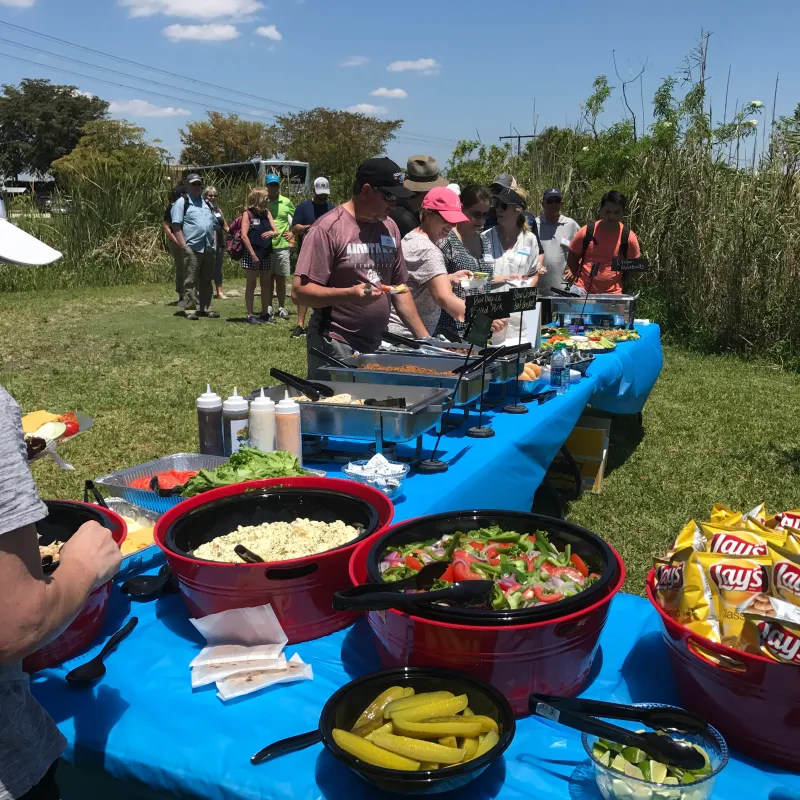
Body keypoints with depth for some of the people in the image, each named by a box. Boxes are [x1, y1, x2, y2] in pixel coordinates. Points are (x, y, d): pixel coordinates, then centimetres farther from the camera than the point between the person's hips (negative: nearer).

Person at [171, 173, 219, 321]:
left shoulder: (206, 204, 21)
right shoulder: (182, 202, 0)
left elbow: (214, 225, 24)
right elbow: (176, 225, -7)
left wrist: (215, 244, 13)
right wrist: (183, 246, -15)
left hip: (208, 249, 6)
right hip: (192, 248, -6)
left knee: (206, 280, 10)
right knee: (191, 281, -3)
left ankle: (205, 308, 17)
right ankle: (190, 309, 1)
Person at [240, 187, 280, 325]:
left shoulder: (267, 213, 11)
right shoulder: (248, 213, -6)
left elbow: (276, 232, 7)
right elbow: (244, 235, -12)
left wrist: (272, 233, -18)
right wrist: (253, 255, -17)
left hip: (266, 253, 6)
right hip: (251, 254, -6)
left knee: (266, 284, 8)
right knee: (251, 284, 1)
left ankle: (265, 313, 17)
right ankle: (250, 315, 6)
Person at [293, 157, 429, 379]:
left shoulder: (390, 228, 10)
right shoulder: (327, 229, -10)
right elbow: (300, 292, -14)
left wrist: (424, 337, 12)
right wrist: (350, 294, -27)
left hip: (377, 345, 6)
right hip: (335, 348, -6)